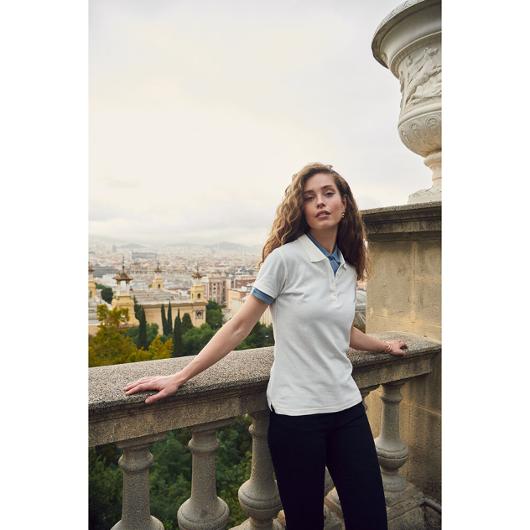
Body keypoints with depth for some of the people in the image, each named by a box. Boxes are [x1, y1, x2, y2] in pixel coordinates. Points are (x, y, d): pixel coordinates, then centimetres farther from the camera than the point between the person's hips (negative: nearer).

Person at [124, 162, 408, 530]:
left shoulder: (349, 268, 7)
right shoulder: (284, 258, -11)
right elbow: (239, 327, -9)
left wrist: (385, 345, 34)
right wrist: (180, 377, -10)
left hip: (347, 407, 5)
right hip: (295, 413, -5)